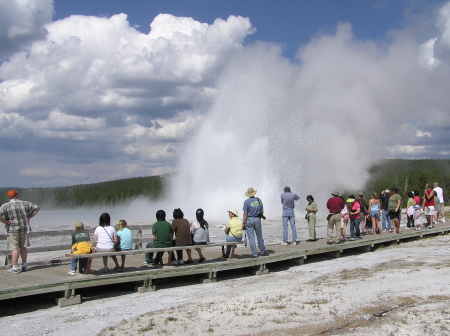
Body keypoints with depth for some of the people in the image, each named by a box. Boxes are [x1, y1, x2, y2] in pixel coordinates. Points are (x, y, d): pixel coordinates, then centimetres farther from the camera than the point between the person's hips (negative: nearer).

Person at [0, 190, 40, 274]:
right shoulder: (25, 203, 5)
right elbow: (36, 208, 12)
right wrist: (29, 217, 9)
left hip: (12, 229, -4)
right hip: (24, 228, 4)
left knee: (14, 248, -2)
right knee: (23, 247, 14)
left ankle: (15, 267, -3)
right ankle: (24, 265, 23)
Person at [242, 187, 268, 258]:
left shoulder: (246, 201, -9)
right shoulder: (259, 200, 4)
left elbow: (245, 213, -12)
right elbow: (262, 212, 7)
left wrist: (244, 223, -6)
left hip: (249, 220, -4)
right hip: (257, 220, 4)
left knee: (251, 238, 1)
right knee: (259, 237, 16)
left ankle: (254, 254, 2)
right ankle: (263, 251, 25)